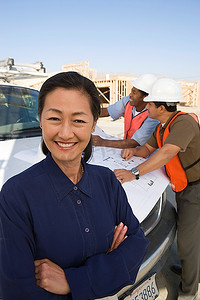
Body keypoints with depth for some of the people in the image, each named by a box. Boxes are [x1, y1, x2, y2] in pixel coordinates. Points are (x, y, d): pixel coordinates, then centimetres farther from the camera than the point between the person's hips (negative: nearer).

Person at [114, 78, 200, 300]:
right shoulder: (162, 126, 4)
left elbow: (167, 153, -38)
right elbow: (147, 149, 10)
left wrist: (134, 173, -40)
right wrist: (133, 150, -12)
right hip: (182, 187, 9)